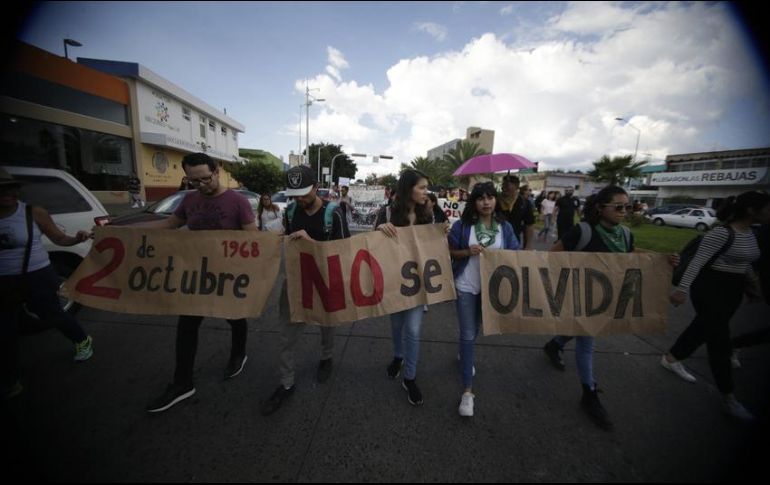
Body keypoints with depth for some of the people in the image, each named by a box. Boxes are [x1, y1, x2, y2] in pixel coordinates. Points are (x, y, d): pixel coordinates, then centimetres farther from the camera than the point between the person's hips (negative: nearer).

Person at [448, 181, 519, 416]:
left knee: (476, 328, 23)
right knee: (468, 334, -2)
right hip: (466, 286, -3)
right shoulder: (462, 225, -8)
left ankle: (464, 355, 55)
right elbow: (449, 252, -4)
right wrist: (468, 251, -21)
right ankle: (467, 390, 8)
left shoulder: (505, 227, -1)